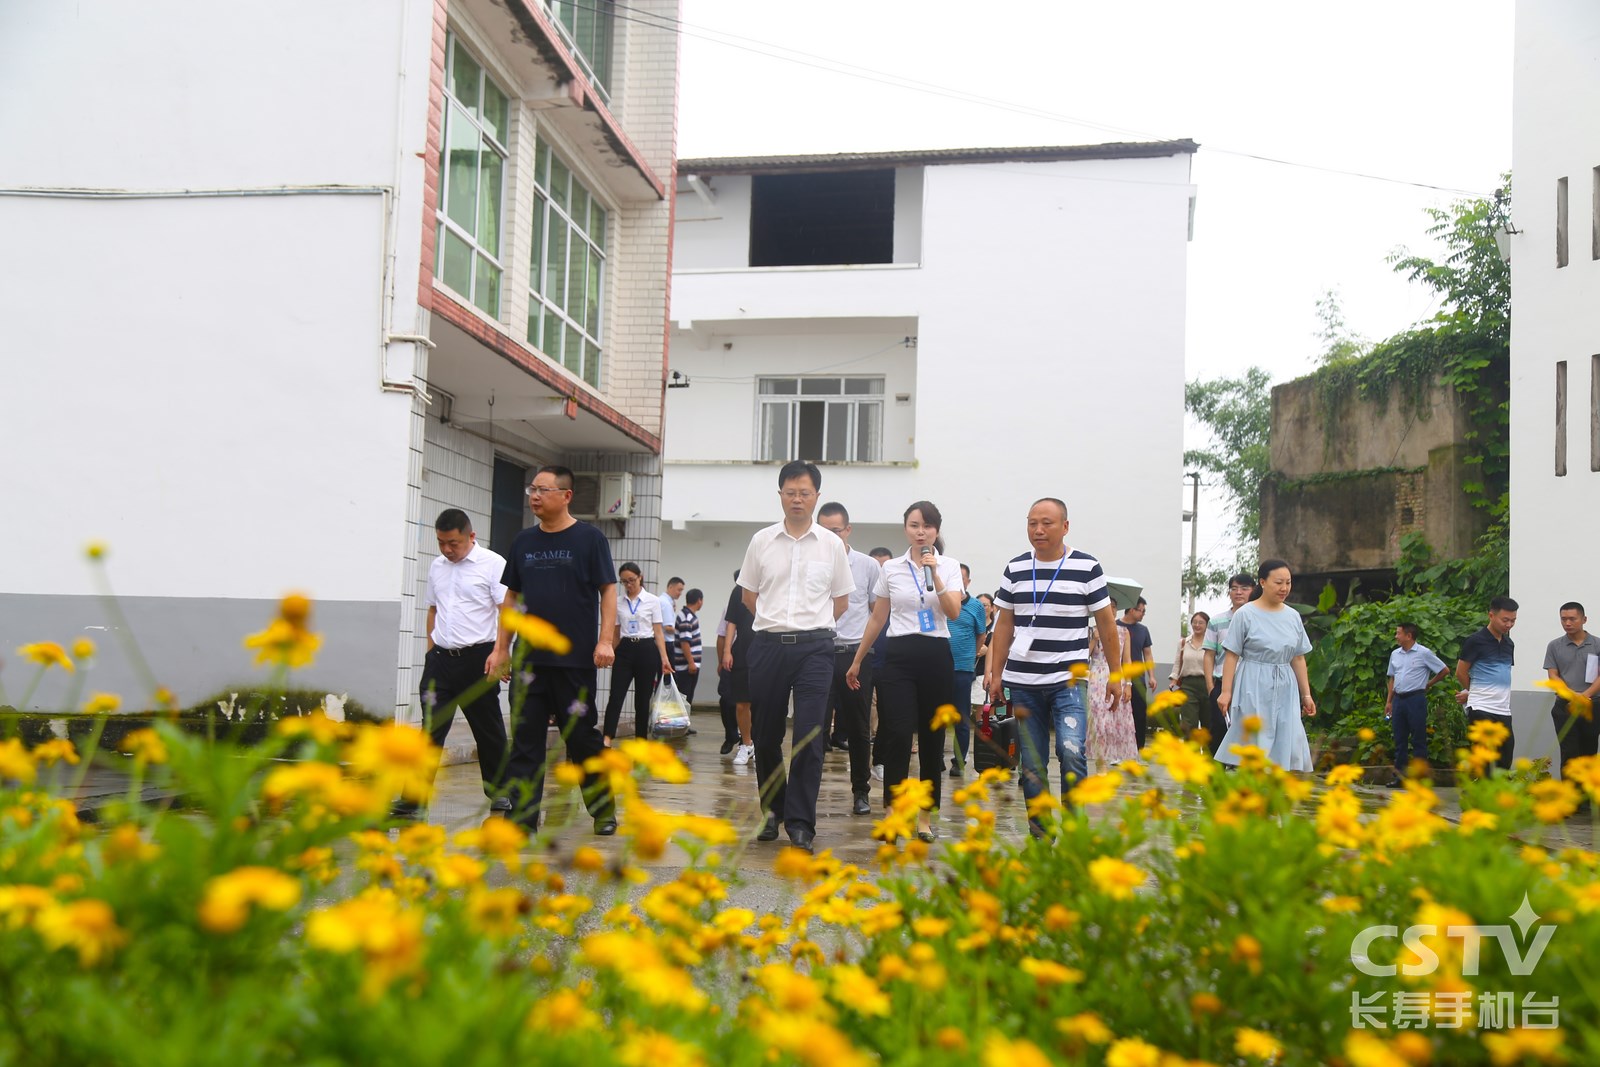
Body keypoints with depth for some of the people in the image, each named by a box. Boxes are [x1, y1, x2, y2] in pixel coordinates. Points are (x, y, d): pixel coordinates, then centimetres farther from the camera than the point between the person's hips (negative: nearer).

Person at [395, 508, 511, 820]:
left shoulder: (493, 564, -6)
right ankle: (413, 800, -2)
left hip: (477, 657, -4)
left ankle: (500, 794, 23)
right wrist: (431, 650, 14)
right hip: (441, 657, 4)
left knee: (488, 730, 8)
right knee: (430, 729, -1)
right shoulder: (437, 566, 12)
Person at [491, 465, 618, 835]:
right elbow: (512, 597, 16)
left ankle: (604, 809, 22)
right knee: (525, 738, 1)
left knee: (583, 736, 5)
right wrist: (501, 647, 12)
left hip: (576, 659, -4)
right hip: (529, 659, 4)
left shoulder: (590, 538, -2)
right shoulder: (524, 541, 11)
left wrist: (605, 641, -13)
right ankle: (523, 815, 5)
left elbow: (608, 591, -3)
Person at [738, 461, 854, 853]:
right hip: (768, 645, 2)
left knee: (810, 736, -10)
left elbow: (841, 602, 15)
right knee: (766, 735, 7)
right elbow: (749, 595, 17)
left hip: (814, 647, -1)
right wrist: (780, 622, 13)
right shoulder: (762, 541, 8)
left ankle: (800, 822, -5)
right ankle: (774, 811, 25)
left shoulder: (832, 545, 6)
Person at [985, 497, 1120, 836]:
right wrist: (996, 674, 9)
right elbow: (1004, 625, 13)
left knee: (1071, 753, -17)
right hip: (1022, 681, 3)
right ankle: (1039, 831, 16)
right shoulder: (1015, 569, 8)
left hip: (1069, 680, -3)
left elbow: (1106, 624, 4)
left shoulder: (1087, 568, -1)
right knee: (1031, 762, 6)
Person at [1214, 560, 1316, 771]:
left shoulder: (1293, 616, 8)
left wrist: (1306, 694, 13)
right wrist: (1226, 691, -11)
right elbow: (1231, 656, -6)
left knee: (1287, 747, -1)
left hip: (1284, 690, 4)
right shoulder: (1245, 614, -5)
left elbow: (1298, 659, 13)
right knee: (1254, 747, -2)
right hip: (1253, 689, -4)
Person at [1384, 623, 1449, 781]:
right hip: (1398, 699, 6)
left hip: (1416, 698, -6)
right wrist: (1388, 701, 13)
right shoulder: (1395, 654, 12)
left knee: (1418, 740, -2)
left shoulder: (1424, 653, -6)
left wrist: (1428, 684, 2)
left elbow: (1444, 670, -1)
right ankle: (1399, 776, 14)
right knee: (1399, 740, 8)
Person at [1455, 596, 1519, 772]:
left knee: (1504, 761, 7)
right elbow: (1460, 673, -3)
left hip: (1504, 711, 7)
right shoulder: (1476, 641, -8)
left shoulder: (1509, 644, 14)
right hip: (1481, 709, -6)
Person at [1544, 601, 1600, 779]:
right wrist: (1572, 695, -16)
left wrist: (1585, 695, -18)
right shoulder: (1554, 646, 5)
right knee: (1569, 754, -3)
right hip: (1564, 707, 0)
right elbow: (1553, 676, 0)